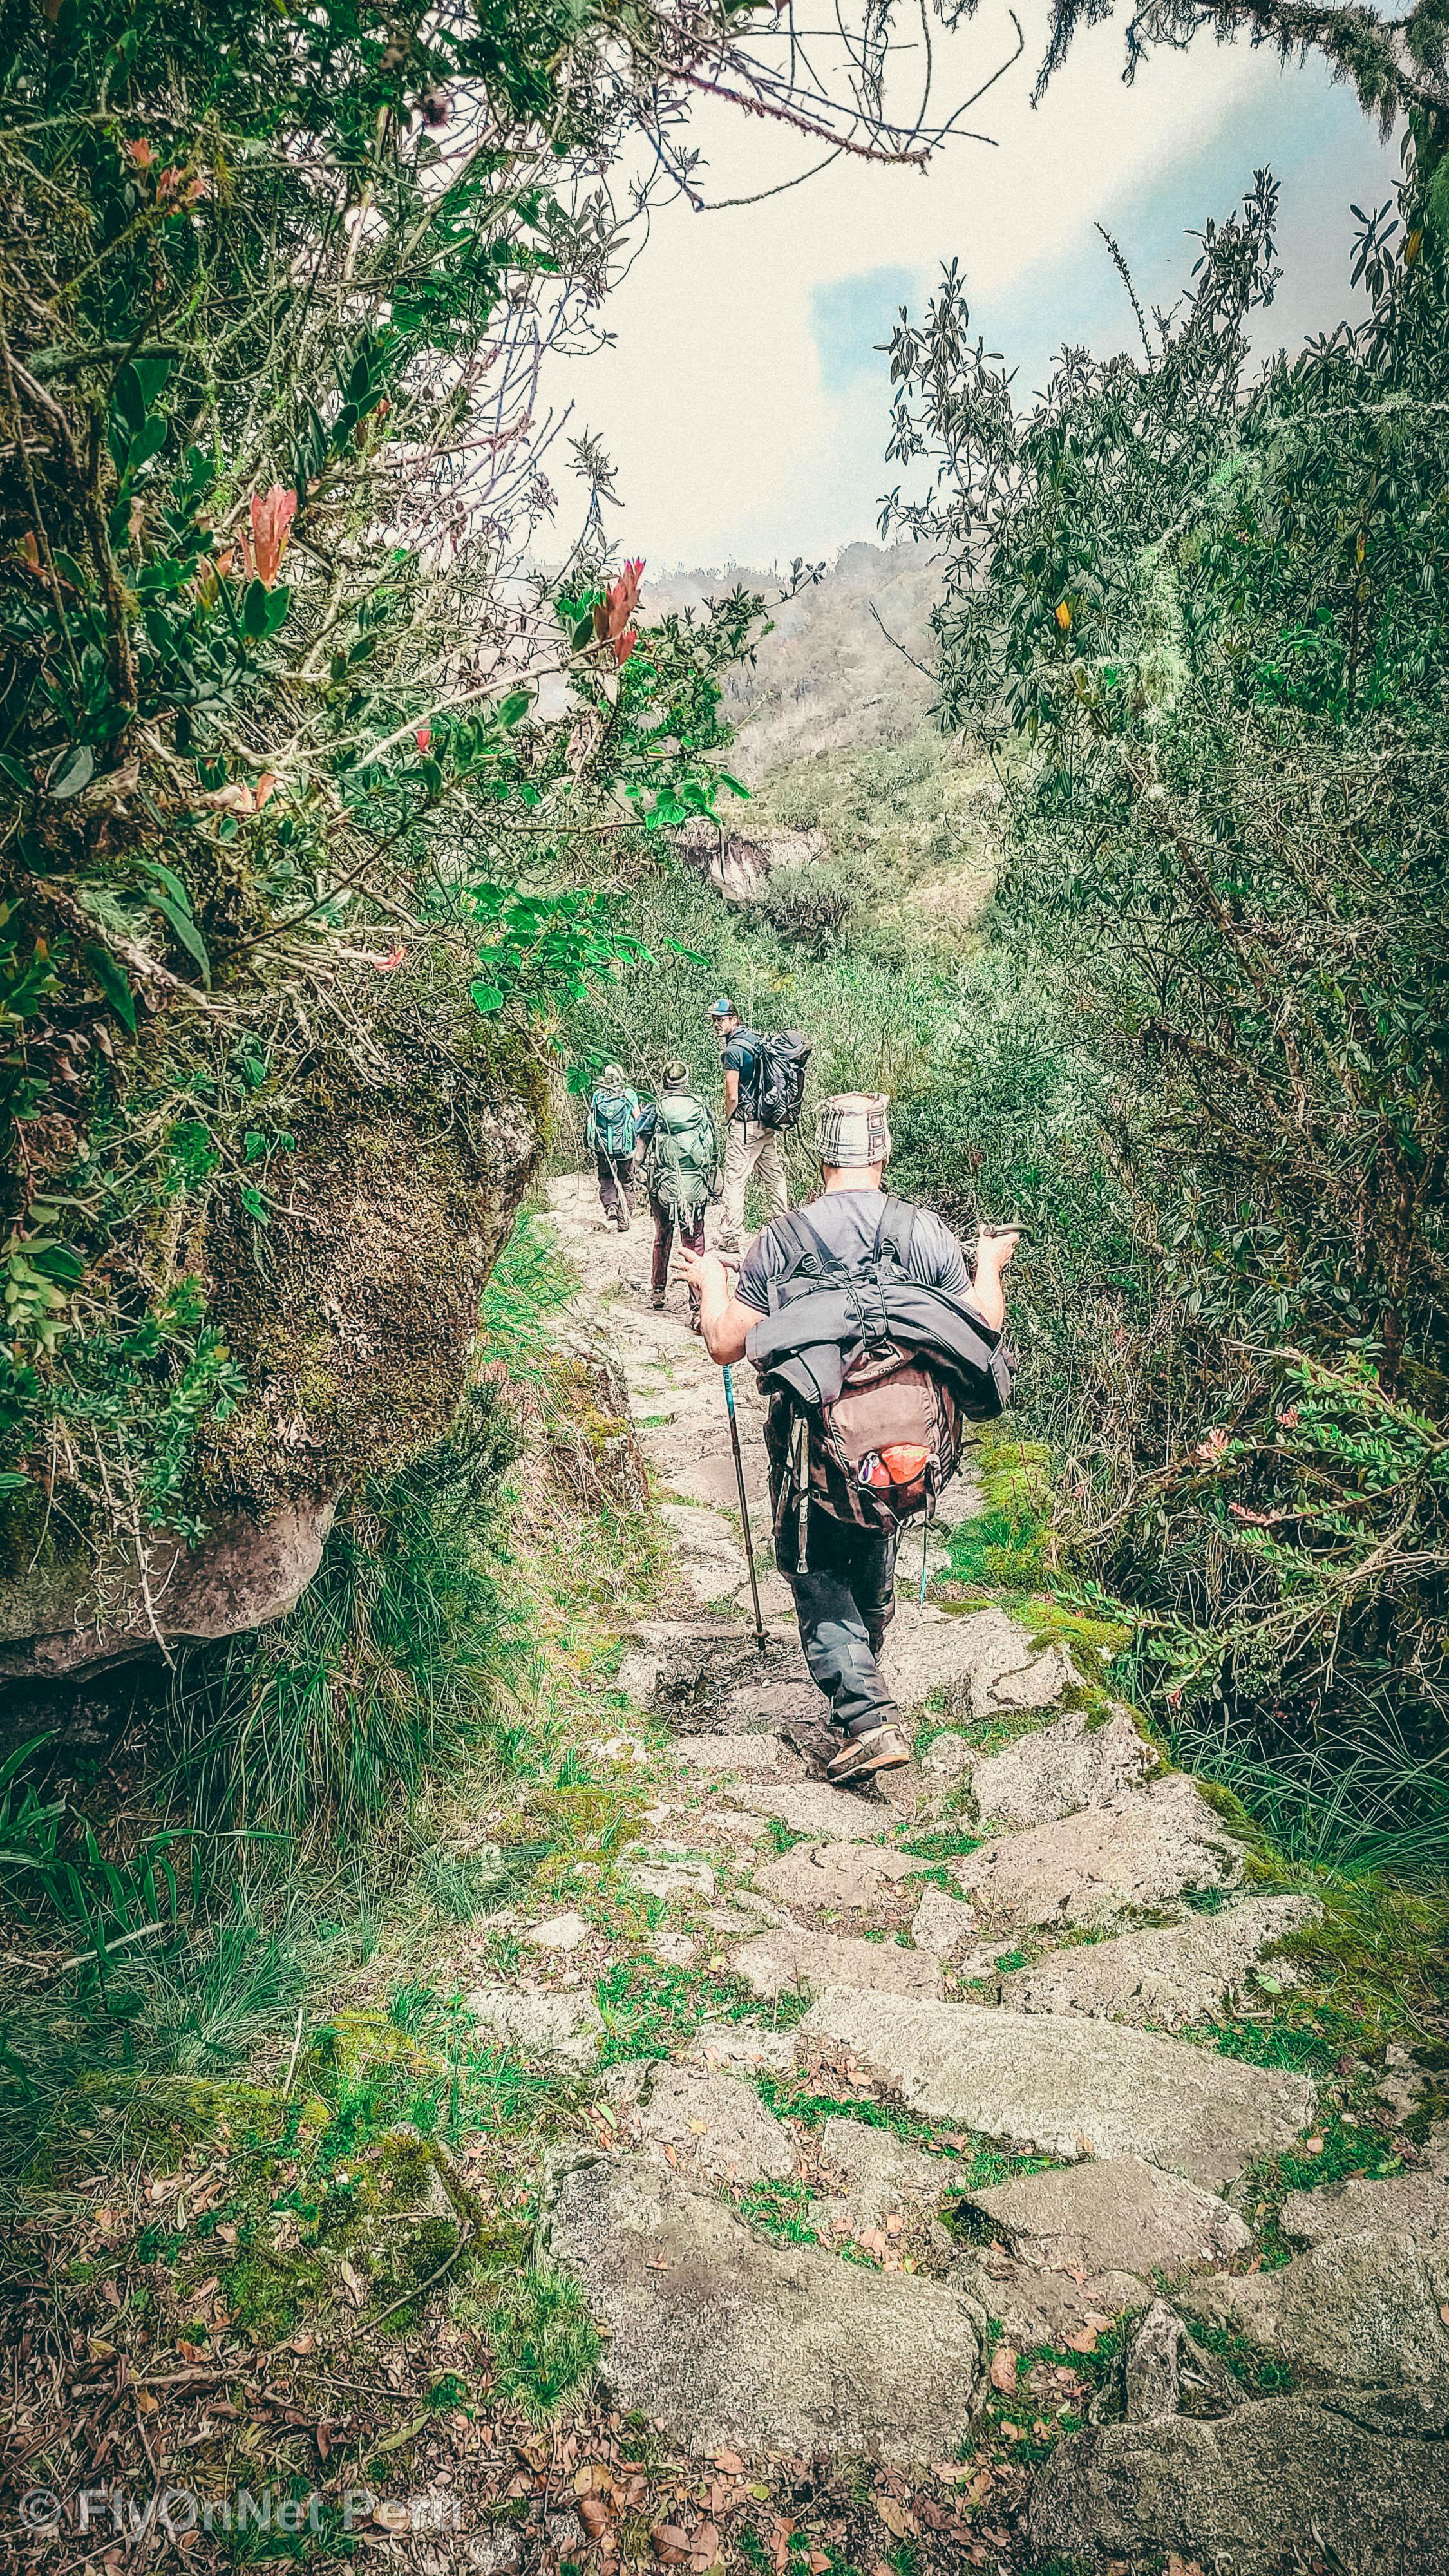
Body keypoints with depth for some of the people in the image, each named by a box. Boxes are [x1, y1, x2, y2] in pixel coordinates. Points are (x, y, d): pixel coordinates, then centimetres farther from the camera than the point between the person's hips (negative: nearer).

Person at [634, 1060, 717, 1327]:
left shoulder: (654, 1109, 0)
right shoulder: (700, 1107, 4)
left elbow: (641, 1154, 0)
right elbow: (713, 1150, 7)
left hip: (663, 1186, 0)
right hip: (696, 1186, 0)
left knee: (662, 1239, 20)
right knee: (695, 1245, 1)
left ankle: (658, 1292, 35)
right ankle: (699, 1309, -8)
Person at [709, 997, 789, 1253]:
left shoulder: (733, 1050, -15)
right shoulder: (758, 1038, 10)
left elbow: (732, 1096, -15)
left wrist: (728, 1122, 0)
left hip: (745, 1124, -8)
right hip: (769, 1121, 8)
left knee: (734, 1179, -4)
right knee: (774, 1175, 13)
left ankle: (731, 1238, -3)